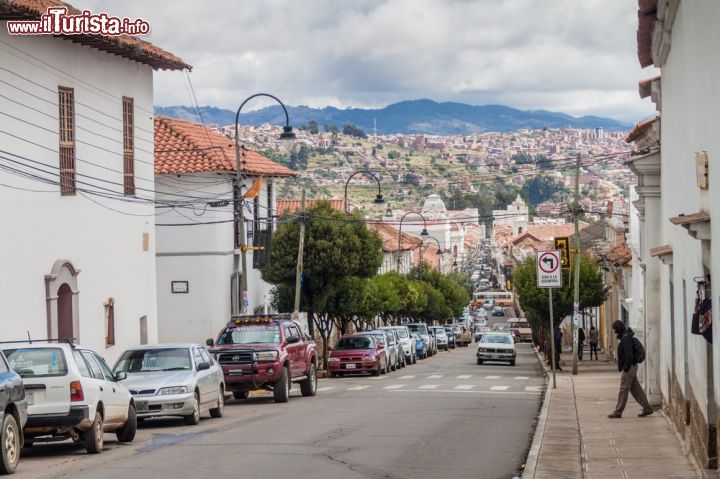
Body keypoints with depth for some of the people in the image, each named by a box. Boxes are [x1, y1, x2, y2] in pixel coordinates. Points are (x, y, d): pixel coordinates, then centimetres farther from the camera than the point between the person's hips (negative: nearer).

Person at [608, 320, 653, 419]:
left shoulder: (626, 337, -16)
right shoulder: (625, 336, 15)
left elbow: (629, 354, -23)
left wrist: (625, 367, -21)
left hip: (629, 368, -10)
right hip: (632, 367, 10)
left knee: (623, 390, -4)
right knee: (636, 389, 11)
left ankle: (618, 412, 0)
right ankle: (647, 408, 12)